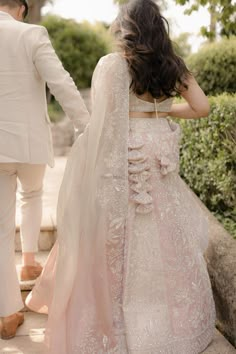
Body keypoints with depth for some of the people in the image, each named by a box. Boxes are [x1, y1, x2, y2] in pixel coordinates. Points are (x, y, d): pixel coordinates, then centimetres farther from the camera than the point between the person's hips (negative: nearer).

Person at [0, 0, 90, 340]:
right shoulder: (32, 35, -6)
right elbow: (63, 86, -15)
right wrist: (89, 131, -11)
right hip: (30, 141, -1)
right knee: (32, 195, 33)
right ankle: (29, 261, 32)